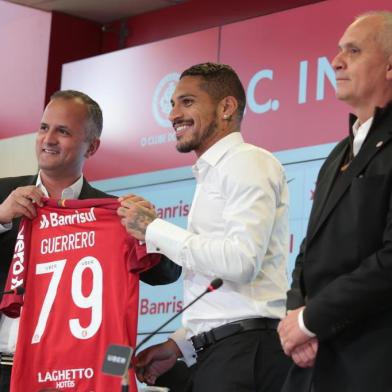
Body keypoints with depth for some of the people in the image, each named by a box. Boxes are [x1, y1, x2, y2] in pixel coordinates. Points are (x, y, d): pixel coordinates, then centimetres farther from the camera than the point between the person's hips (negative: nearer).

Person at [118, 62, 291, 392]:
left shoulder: (248, 162, -5)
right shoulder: (213, 174, 23)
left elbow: (241, 261, -19)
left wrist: (154, 229, -11)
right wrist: (180, 344, 19)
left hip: (247, 350, -8)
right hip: (218, 352, 8)